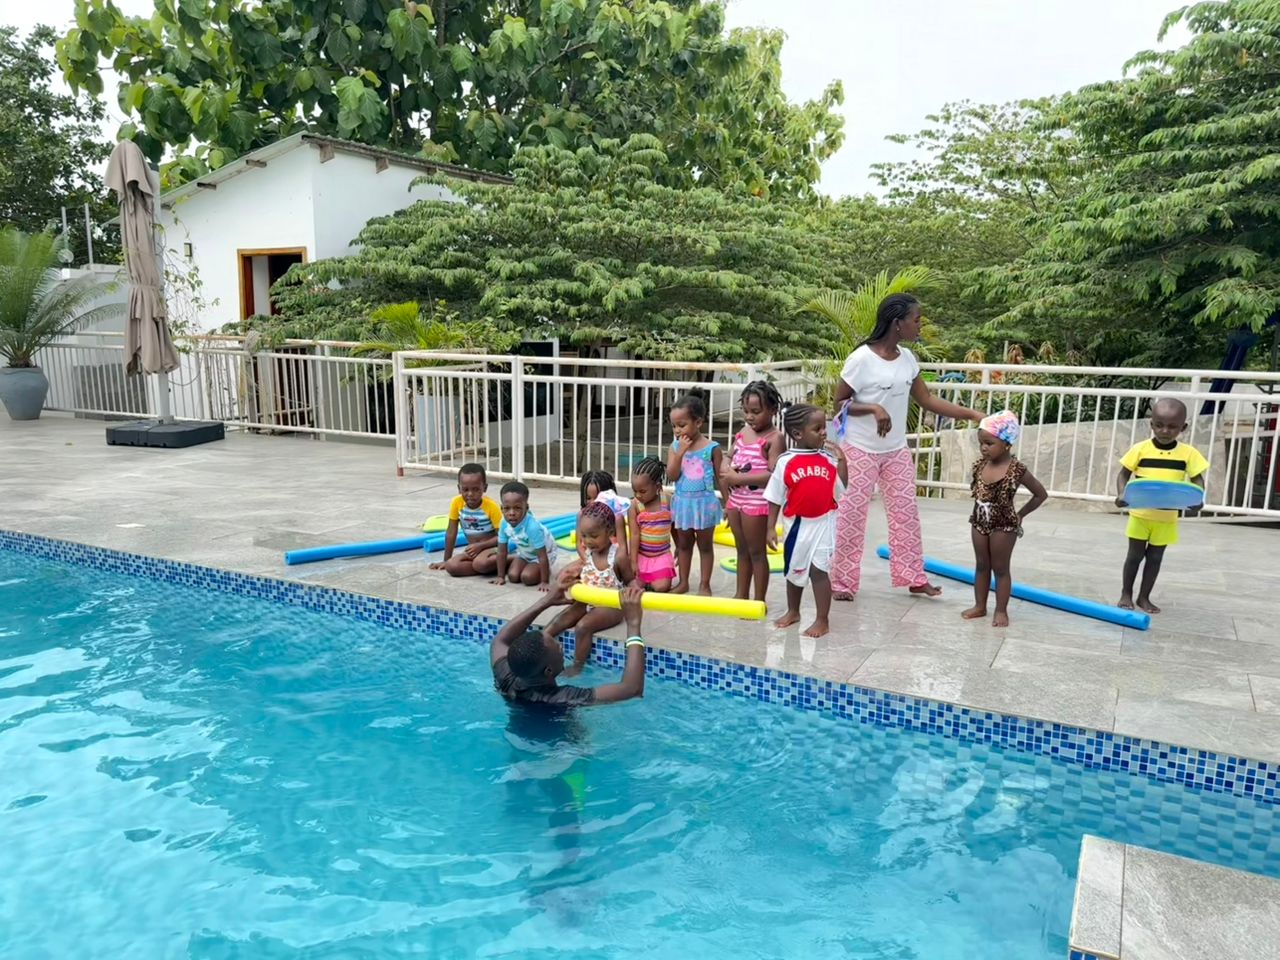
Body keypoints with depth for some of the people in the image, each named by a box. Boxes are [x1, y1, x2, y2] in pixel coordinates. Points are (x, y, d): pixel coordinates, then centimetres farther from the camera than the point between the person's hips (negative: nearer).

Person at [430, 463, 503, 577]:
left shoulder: (491, 506, -16)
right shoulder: (456, 503, -6)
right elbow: (451, 534, 2)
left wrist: (480, 545, -24)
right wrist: (446, 560, 6)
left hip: (491, 547, -5)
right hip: (472, 549, 5)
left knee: (480, 563, -37)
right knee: (451, 566, -23)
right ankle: (489, 566, -13)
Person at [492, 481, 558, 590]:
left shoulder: (533, 527, -43)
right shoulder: (505, 524, -24)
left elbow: (542, 557, -35)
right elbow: (502, 552, -10)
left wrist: (545, 582, -31)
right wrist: (500, 576, -5)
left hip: (545, 553, -6)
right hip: (524, 553, 6)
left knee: (527, 577, -21)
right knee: (513, 576, -10)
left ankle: (546, 570, 8)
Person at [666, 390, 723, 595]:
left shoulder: (712, 448, -13)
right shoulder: (675, 446, -4)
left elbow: (720, 479, -6)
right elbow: (672, 475, -12)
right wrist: (680, 452, -21)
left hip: (704, 503, -4)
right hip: (682, 503, 4)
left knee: (705, 545, 10)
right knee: (683, 544, 17)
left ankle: (705, 585, 21)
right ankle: (683, 582, 30)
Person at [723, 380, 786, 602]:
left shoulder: (775, 438, -14)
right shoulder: (743, 432, 9)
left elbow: (774, 475, -23)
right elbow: (729, 459, 17)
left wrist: (739, 478, -22)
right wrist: (727, 473, -5)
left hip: (757, 502, -7)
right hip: (735, 500, 7)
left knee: (756, 552, 3)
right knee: (742, 549, 18)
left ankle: (759, 601, 13)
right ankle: (741, 595, 29)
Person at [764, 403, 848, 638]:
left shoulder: (829, 458, -4)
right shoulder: (786, 461, -8)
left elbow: (841, 490, -3)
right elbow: (775, 498, -4)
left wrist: (841, 460, -10)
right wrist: (771, 527, -5)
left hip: (823, 523, -1)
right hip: (796, 524, 1)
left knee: (818, 571, -2)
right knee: (794, 570, 17)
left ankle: (823, 620, 10)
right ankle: (793, 612, 37)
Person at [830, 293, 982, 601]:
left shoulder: (907, 358, 2)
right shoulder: (862, 359, -18)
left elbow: (926, 400, 7)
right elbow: (839, 403, -12)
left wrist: (971, 414, 3)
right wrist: (873, 408, -28)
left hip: (896, 450, 7)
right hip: (861, 450, -6)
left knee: (906, 513, 10)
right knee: (852, 515, 1)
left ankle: (913, 577, 21)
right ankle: (843, 583, 13)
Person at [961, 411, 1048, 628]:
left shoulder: (1017, 469, -17)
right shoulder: (980, 464, -3)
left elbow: (1041, 494, -7)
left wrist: (1020, 515, -4)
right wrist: (981, 511, 3)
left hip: (1004, 525, -5)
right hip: (979, 522, 5)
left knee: (1000, 568, 5)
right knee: (981, 565, 14)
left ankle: (1001, 610, 16)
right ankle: (979, 606, 25)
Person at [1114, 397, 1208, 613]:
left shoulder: (1188, 453, -6)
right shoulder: (1140, 449, -9)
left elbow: (1197, 479, -1)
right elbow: (1123, 474, -3)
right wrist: (1121, 494, -20)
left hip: (1167, 517, 2)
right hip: (1140, 513, -1)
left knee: (1155, 557, 12)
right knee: (1135, 555, 9)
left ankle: (1144, 597, 26)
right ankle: (1126, 594, 24)